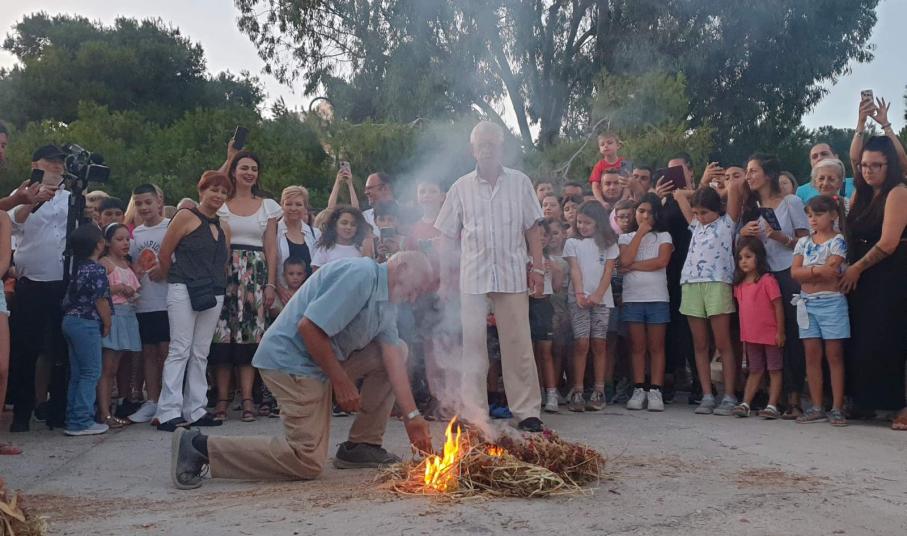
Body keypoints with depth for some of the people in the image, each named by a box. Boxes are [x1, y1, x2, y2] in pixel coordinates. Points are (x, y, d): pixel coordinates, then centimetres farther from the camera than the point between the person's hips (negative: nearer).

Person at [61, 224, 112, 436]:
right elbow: (101, 300, -15)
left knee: (77, 373, 13)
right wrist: (107, 324, -2)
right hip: (87, 323, -9)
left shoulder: (79, 267, 11)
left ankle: (74, 418, 17)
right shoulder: (97, 270, -14)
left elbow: (72, 297, 15)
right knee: (91, 372, -4)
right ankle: (81, 421, -4)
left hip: (71, 321, 9)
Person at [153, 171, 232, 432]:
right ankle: (168, 412, -6)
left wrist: (218, 286, 11)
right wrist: (175, 280, 9)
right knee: (180, 350, -8)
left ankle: (195, 410, 13)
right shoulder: (186, 217, -2)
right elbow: (164, 254, -1)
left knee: (200, 354, 8)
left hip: (213, 296, 6)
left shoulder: (224, 228, 16)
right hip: (184, 292, -6)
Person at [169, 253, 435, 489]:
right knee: (308, 462, -14)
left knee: (398, 350, 7)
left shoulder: (386, 303, 13)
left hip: (323, 361, 10)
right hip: (292, 359, -10)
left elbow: (393, 361, 6)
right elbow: (309, 327, -25)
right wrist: (341, 380, -17)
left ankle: (362, 445, 10)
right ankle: (200, 447, -8)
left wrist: (412, 416, -3)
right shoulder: (359, 274, -18)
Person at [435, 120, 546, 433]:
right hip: (473, 277, 1)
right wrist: (444, 277, 3)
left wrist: (538, 267, 0)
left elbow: (532, 229, 7)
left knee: (518, 345, 3)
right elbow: (449, 237, 8)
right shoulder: (461, 188, 7)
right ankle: (474, 414, 8)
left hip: (512, 275, 0)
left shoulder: (520, 183, 7)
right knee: (472, 345, 1)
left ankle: (527, 410, 11)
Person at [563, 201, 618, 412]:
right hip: (578, 298, -1)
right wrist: (579, 293, -16)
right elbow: (575, 270, 0)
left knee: (599, 343, -1)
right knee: (581, 343, -8)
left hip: (602, 298, 1)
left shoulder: (608, 244, 12)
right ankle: (577, 392, -6)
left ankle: (598, 391, 3)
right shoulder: (572, 243, 11)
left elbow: (608, 272, 3)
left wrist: (597, 295, -12)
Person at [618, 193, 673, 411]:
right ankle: (639, 390, 8)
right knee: (637, 346, 4)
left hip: (657, 297, -1)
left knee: (656, 346, 1)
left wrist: (634, 266, -7)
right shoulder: (626, 237, 12)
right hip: (632, 298, 1)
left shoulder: (663, 236, 8)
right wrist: (640, 233, -2)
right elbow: (625, 261, -8)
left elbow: (662, 261, -9)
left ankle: (655, 391, 2)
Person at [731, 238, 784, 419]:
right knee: (755, 371, 13)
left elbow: (778, 306, -13)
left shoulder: (767, 280, -14)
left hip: (770, 335, -6)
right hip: (750, 335, 7)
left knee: (774, 370, 3)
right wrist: (743, 334, 12)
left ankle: (772, 405, 4)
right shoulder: (740, 283, 6)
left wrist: (780, 331, -13)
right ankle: (745, 403, 14)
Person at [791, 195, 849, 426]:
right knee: (812, 355, 5)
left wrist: (807, 272, -7)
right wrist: (818, 270, -13)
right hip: (807, 302, 5)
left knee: (834, 355, -1)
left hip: (831, 301, -4)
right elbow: (795, 272, 0)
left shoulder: (838, 241, -3)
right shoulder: (804, 242, 10)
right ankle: (817, 407, 11)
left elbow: (831, 271, -15)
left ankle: (837, 408, 3)